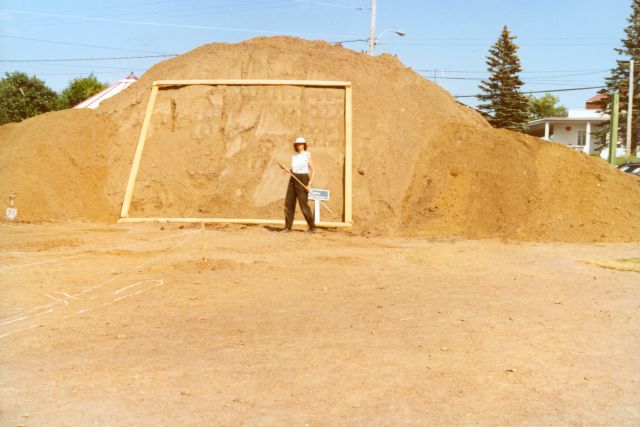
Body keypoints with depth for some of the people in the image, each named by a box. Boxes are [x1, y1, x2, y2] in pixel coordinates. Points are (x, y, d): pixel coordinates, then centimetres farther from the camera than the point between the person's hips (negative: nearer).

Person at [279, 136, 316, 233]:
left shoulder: (307, 156, -5)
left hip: (303, 180, -6)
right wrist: (284, 168, 0)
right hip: (293, 180, 6)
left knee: (303, 204, -7)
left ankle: (312, 227, 5)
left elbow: (313, 170, -7)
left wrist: (309, 184, -16)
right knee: (289, 203, -1)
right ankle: (288, 227, 5)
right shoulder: (294, 156, 13)